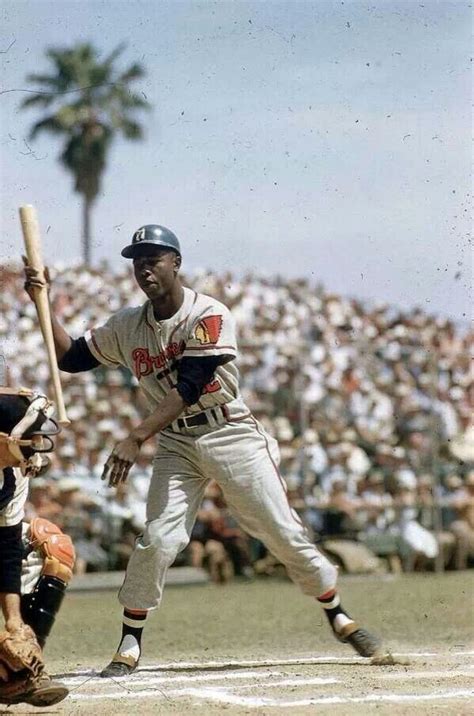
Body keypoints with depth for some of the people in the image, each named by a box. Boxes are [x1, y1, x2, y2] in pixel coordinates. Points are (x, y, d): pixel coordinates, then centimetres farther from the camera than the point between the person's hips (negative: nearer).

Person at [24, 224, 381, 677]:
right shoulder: (126, 327, 4)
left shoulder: (209, 316, -14)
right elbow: (69, 358, 9)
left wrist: (135, 439, -29)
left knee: (284, 534, -3)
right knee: (158, 539, -13)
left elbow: (188, 389, -22)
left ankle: (337, 615, 14)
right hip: (175, 444, 3)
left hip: (231, 435, -3)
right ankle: (129, 643, -3)